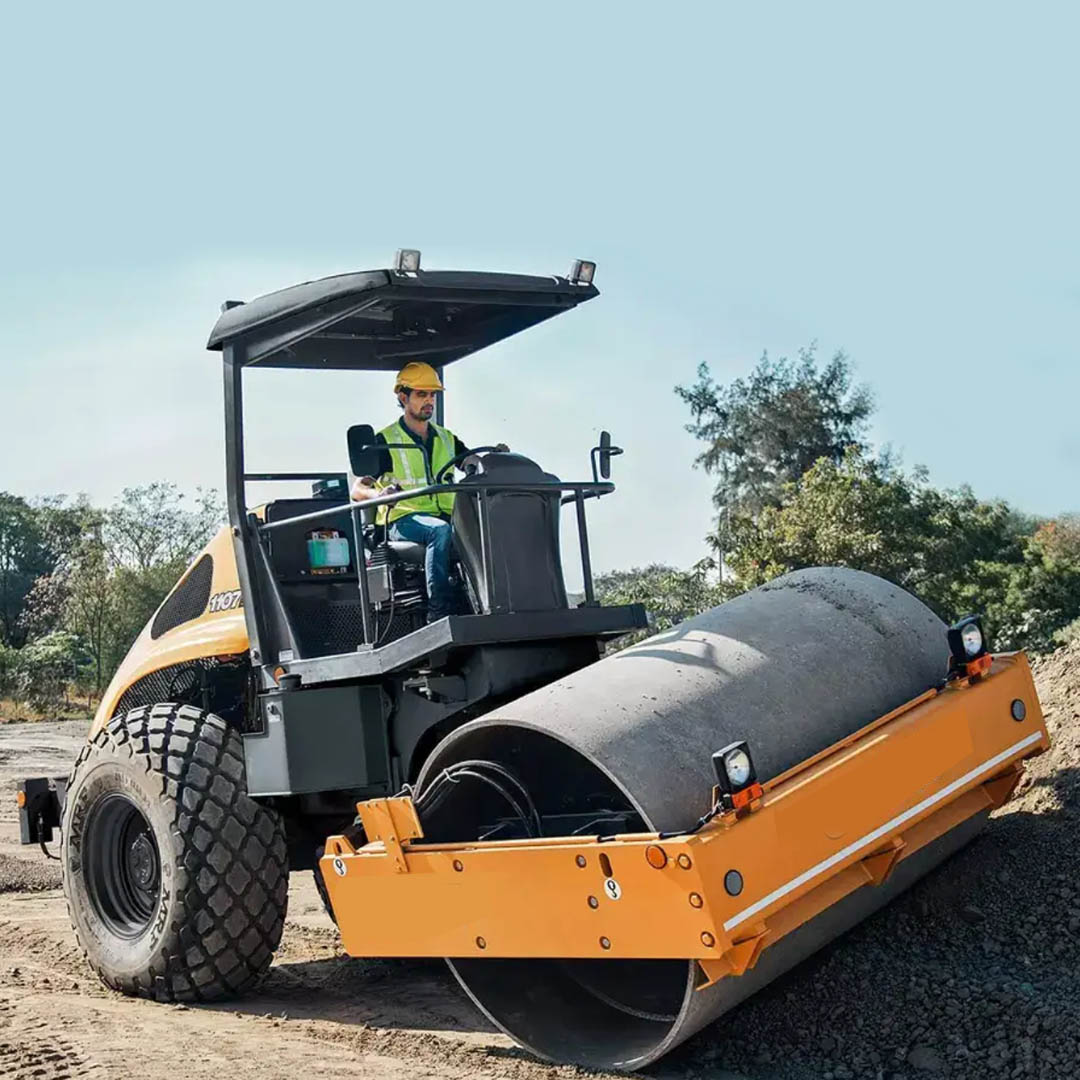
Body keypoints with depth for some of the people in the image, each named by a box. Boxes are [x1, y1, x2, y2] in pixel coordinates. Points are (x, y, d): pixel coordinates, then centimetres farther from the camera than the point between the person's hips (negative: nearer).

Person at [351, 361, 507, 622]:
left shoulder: (447, 439, 20)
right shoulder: (386, 441, 5)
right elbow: (357, 490, -3)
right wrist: (378, 495, -27)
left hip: (446, 515, 4)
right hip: (404, 519, -4)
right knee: (441, 531, -38)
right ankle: (439, 610, -39)